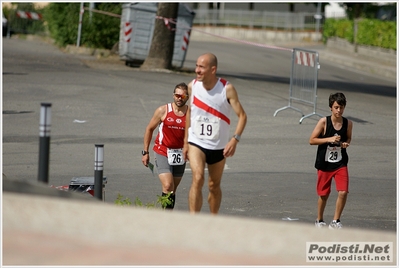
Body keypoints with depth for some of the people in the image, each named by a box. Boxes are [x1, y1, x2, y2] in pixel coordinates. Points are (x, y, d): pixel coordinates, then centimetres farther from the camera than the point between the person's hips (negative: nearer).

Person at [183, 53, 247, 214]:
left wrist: (235, 139, -26)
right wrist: (185, 142, 12)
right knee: (197, 178, -21)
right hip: (196, 142, 0)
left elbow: (242, 115, -12)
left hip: (219, 146, 0)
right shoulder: (192, 86, -4)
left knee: (214, 186, 12)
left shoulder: (227, 89, -13)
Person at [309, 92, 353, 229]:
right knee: (324, 194, 11)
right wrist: (329, 139, -22)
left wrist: (346, 143, -8)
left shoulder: (348, 124, -4)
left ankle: (335, 221, 1)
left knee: (343, 192, -13)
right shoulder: (324, 122, -13)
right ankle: (319, 220, 33)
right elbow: (312, 140, -11)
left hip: (340, 164, 2)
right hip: (324, 164, -2)